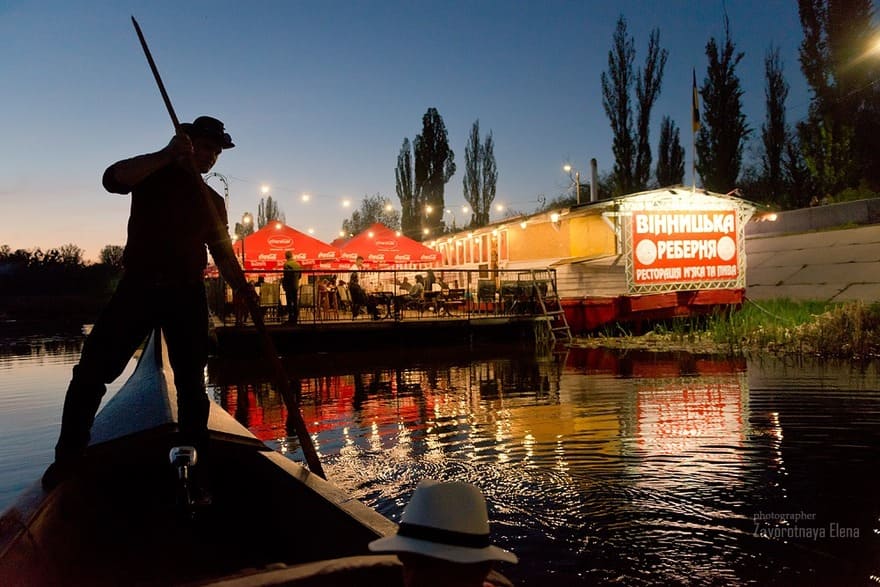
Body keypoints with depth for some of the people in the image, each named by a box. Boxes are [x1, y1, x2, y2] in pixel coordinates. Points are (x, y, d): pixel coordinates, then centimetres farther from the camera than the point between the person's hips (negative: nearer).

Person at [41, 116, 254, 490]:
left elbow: (223, 253, 16)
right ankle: (68, 458, 10)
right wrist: (167, 154, -27)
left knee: (191, 383, 4)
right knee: (91, 372, -5)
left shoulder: (213, 201, 15)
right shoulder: (153, 175, 5)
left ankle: (195, 463, 11)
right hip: (138, 288, -2)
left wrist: (241, 287, -1)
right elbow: (113, 179, -16)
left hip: (188, 295, 3)